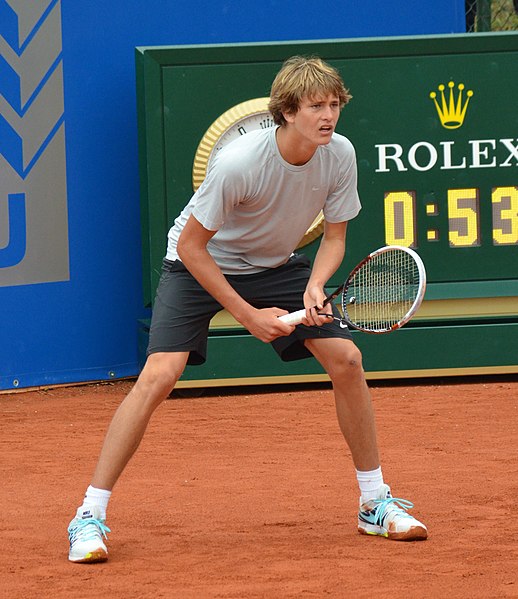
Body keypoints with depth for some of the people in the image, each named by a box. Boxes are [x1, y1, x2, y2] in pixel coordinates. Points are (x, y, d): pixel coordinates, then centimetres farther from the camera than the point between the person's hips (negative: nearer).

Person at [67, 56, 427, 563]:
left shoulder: (340, 155, -18)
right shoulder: (238, 163, -33)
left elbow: (334, 236, -4)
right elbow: (192, 246, -23)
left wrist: (315, 287, -24)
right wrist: (248, 315, -22)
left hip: (276, 265, 5)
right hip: (200, 264, -5)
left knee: (346, 359, -8)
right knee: (159, 375, -21)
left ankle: (375, 503, 7)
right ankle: (90, 517, -13)